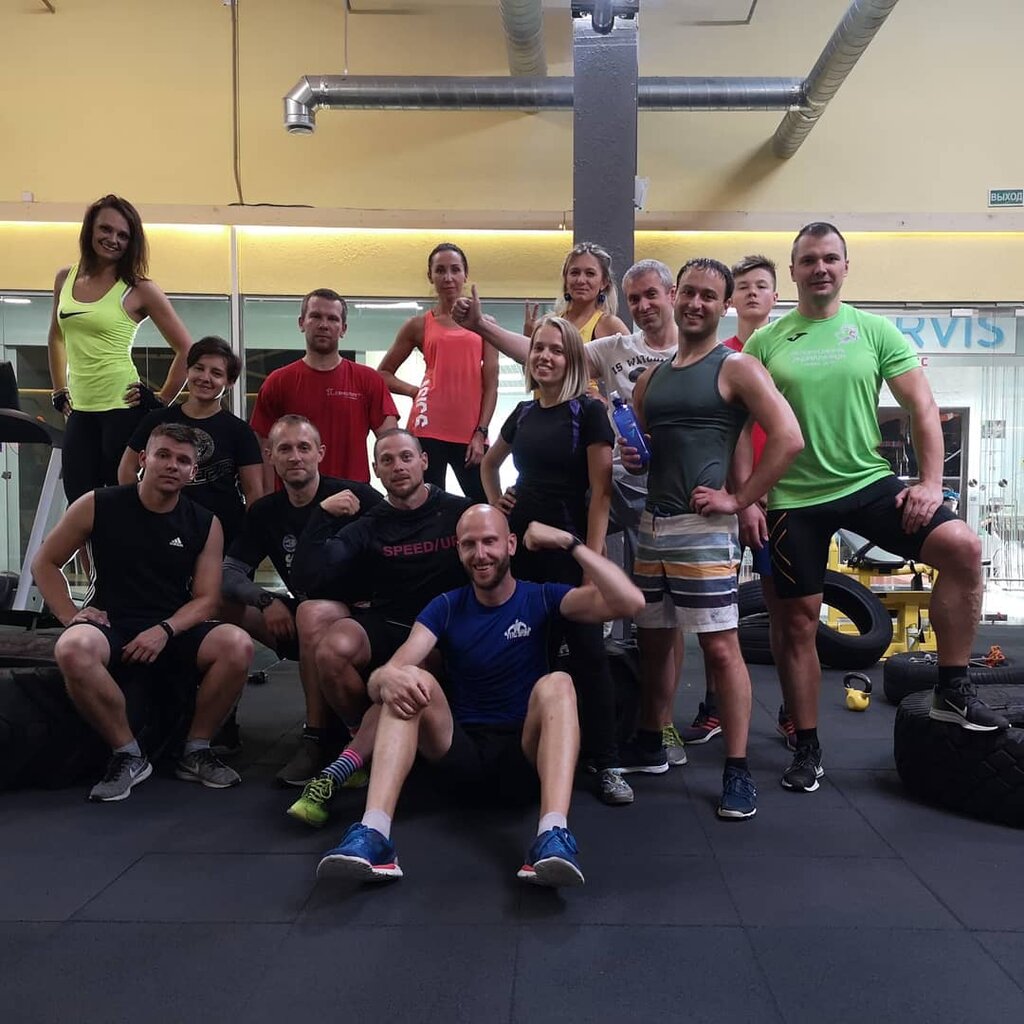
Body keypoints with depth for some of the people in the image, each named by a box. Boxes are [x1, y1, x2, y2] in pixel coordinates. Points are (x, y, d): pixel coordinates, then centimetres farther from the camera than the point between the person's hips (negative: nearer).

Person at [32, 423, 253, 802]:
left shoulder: (205, 524, 2)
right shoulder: (98, 505, -1)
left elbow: (206, 599, 1)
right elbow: (45, 563, 8)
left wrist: (165, 630, -18)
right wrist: (71, 616, -7)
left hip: (177, 628, 1)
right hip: (111, 624, -1)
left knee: (238, 645, -29)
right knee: (73, 650, -37)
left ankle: (196, 750, -5)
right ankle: (128, 755, -14)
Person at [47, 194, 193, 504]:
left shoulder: (139, 290, -5)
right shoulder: (65, 279, 10)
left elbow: (186, 349, -6)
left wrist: (161, 401, -5)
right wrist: (59, 391, 19)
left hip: (123, 410, -5)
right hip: (80, 412, 6)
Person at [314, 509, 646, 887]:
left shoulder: (542, 599, 1)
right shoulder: (445, 608, 4)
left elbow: (629, 602, -14)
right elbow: (382, 677, -10)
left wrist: (568, 542, -15)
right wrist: (387, 678, -35)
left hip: (527, 760, -1)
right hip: (461, 757, 2)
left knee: (556, 684, -29)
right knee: (409, 682, -23)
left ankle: (553, 838, -49)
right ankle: (372, 836, -39)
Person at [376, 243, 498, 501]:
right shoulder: (419, 325, 10)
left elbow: (491, 384, 5)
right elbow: (383, 374, 16)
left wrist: (480, 433, -5)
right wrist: (417, 392, 2)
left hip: (471, 433, 1)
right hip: (429, 429, -1)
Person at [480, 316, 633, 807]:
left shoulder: (588, 412, -5)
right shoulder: (523, 413, 12)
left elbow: (600, 491, -10)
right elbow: (489, 463, 30)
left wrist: (593, 560, -15)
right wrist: (495, 503, 12)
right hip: (522, 539, 5)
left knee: (587, 648, -6)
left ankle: (605, 763, 2)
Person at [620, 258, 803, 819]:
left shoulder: (736, 368, -3)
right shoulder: (651, 377, 16)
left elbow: (788, 438, -13)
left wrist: (738, 500, -13)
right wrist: (629, 454, 3)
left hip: (702, 528, -7)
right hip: (652, 524, 7)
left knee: (720, 647, -6)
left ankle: (737, 771, 3)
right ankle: (650, 743, 29)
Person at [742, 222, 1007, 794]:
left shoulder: (875, 330, 4)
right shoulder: (766, 343, 3)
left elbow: (922, 408, 2)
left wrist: (931, 482, -8)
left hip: (868, 482, 1)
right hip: (794, 498, 0)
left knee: (963, 547, -20)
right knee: (798, 620, 4)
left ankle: (953, 691, -3)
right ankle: (807, 748, 21)